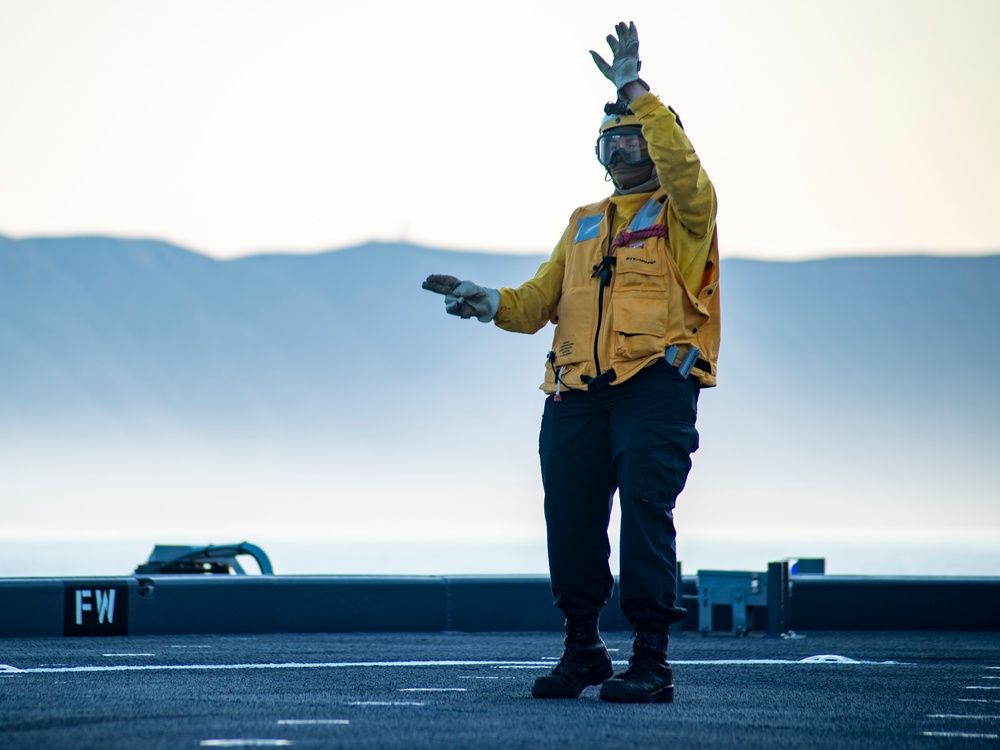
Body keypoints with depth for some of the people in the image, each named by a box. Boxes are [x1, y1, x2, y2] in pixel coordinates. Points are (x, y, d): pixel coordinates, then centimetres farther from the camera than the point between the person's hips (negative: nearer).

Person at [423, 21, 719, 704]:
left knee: (645, 512, -13)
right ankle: (583, 649, 19)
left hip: (657, 385, -5)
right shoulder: (583, 225, 25)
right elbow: (540, 301, 18)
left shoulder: (683, 211, 8)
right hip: (578, 392, 5)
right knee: (570, 519, 3)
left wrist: (635, 91, -18)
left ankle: (652, 660, -9)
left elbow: (680, 163, -15)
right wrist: (490, 303, -1)